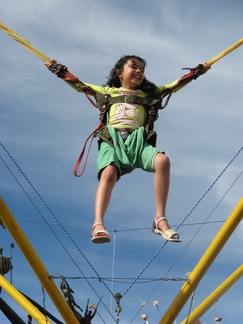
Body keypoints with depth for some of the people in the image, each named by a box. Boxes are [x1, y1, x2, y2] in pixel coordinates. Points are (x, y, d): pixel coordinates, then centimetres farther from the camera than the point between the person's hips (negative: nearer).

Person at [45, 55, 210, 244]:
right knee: (108, 174, -33)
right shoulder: (108, 92, 28)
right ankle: (98, 224, -47)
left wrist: (198, 71, 25)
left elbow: (175, 85, 29)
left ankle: (160, 219, -29)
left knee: (163, 161, -31)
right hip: (112, 140, -1)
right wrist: (57, 69, 26)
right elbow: (79, 84, 28)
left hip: (138, 141, 1)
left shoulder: (149, 94, 32)